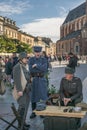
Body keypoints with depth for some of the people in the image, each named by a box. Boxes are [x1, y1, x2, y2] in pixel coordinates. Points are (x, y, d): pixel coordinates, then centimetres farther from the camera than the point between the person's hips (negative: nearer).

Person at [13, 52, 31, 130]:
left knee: (26, 106, 13)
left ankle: (23, 122, 24)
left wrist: (29, 88, 17)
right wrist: (19, 90, -24)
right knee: (22, 106, -8)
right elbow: (16, 79, -20)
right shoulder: (17, 67, -14)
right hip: (21, 90, -9)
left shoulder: (25, 66, 12)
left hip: (26, 89, 9)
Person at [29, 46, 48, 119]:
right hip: (34, 80, 0)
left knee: (43, 96, 4)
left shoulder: (44, 59, 2)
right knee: (33, 96, 5)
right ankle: (33, 112, 16)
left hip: (42, 80, 0)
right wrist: (40, 69, -13)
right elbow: (31, 70, -11)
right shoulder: (31, 59, 2)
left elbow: (45, 69, -14)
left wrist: (36, 65, -16)